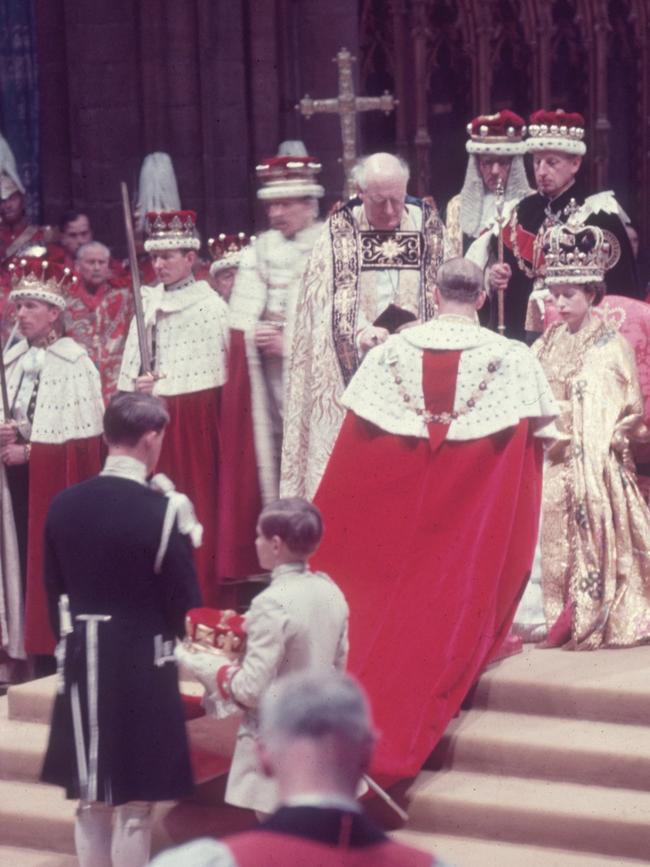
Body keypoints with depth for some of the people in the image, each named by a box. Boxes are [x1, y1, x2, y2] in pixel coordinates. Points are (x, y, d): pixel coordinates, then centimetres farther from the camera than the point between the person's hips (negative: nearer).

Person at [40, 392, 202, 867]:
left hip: (82, 667, 5)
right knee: (134, 806, 4)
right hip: (142, 671, -5)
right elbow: (186, 603, -13)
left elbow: (54, 592, 9)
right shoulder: (162, 510, -16)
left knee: (91, 803, 15)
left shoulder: (63, 505, 0)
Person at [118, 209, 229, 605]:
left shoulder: (211, 305, -6)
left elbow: (216, 372, -8)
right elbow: (130, 365, 13)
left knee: (196, 504, -3)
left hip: (193, 420, -5)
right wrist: (137, 386, -6)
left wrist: (157, 388, -7)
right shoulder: (148, 302, 12)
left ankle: (201, 600, 2)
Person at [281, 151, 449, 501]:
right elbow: (339, 292, -7)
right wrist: (361, 330, -25)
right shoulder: (341, 229, 2)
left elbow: (439, 289, 5)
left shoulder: (428, 223, 6)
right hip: (357, 359, -1)